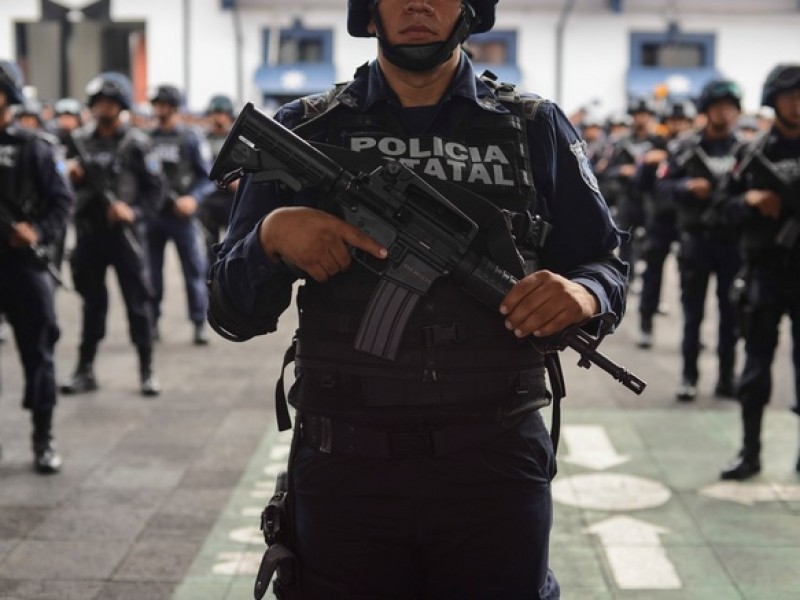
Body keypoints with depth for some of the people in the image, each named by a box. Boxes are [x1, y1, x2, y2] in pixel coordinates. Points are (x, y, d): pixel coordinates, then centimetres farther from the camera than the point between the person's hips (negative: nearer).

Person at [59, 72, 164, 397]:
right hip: (88, 230, 4)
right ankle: (85, 370, 19)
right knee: (92, 302, 12)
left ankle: (147, 370, 8)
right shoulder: (79, 140, 8)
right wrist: (69, 174, -6)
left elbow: (155, 189, -5)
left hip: (124, 232, -4)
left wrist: (134, 212, -20)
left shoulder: (136, 143, -4)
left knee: (138, 301, 0)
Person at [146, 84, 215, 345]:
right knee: (150, 271, 7)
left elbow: (208, 177, -2)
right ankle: (151, 322, 17)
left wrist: (193, 198, -18)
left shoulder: (192, 138, 0)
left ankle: (199, 324, 6)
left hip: (182, 215, -3)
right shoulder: (147, 138, 9)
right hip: (152, 214, 3)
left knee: (194, 270, -1)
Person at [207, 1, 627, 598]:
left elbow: (606, 261, 12)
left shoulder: (536, 127, 6)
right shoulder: (304, 132, 4)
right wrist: (271, 235, -16)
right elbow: (233, 313, 5)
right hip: (344, 476, 0)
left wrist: (585, 292, -12)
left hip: (498, 470, 0)